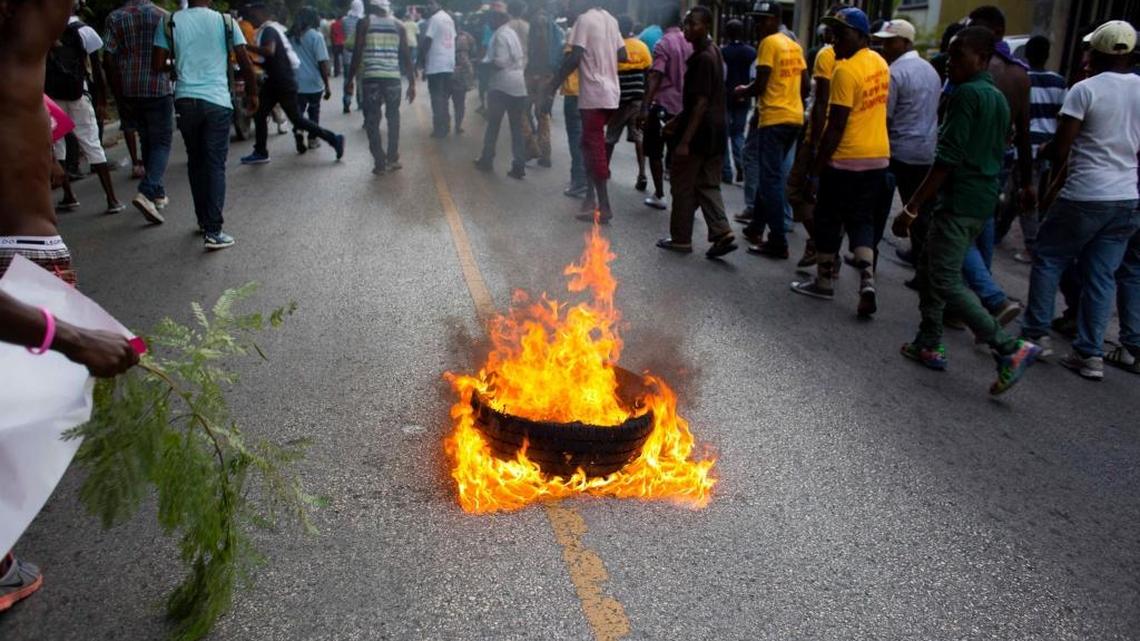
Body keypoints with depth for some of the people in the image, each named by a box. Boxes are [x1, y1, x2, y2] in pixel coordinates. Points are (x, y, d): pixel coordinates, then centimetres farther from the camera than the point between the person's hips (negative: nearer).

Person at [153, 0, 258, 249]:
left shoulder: (170, 22, 4)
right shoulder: (225, 22, 1)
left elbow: (158, 65, 2)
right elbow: (245, 62, -1)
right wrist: (253, 93, 12)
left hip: (185, 100, 2)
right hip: (217, 101, -2)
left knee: (195, 162, 17)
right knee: (216, 165, -1)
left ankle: (203, 220, 26)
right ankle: (213, 231, -7)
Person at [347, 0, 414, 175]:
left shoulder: (364, 23, 2)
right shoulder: (398, 25, 9)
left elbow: (357, 53, -2)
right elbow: (406, 56, 6)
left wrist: (350, 79, 5)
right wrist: (412, 83, 10)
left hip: (370, 77, -2)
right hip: (393, 77, 2)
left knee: (372, 121, 5)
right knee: (393, 119, 18)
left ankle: (380, 163, 2)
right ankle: (392, 159, 18)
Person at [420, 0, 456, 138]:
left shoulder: (434, 19, -11)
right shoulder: (449, 18, 14)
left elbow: (427, 40, -15)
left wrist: (422, 59, -5)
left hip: (435, 65, -8)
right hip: (449, 64, 8)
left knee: (437, 98, -3)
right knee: (445, 97, 14)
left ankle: (439, 129, -3)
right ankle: (445, 126, 18)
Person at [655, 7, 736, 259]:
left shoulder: (703, 58, -17)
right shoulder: (712, 52, 13)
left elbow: (701, 103, -22)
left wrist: (685, 140, -23)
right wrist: (677, 121, 26)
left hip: (700, 133, -9)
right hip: (715, 132, 9)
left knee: (683, 186, 3)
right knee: (707, 184, 12)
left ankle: (681, 239, 13)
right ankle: (722, 233, 3)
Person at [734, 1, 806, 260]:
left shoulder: (769, 43, -8)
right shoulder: (794, 46, 16)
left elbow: (760, 85, -15)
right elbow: (805, 86, 16)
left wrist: (742, 92, 3)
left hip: (774, 119, -9)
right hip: (794, 118, 9)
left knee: (771, 180, -7)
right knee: (769, 175, 19)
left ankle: (778, 243, -9)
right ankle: (756, 227, 29)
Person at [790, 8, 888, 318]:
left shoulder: (846, 70, -17)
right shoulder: (880, 63, 10)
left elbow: (836, 126, -18)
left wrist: (817, 165, -13)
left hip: (846, 159, -8)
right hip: (878, 157, 8)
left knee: (829, 221, 7)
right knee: (863, 221, 12)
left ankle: (824, 282, 17)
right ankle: (867, 281, -4)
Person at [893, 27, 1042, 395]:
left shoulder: (967, 93, -12)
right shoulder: (999, 98, 17)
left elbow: (948, 159, -19)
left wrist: (912, 208, -18)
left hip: (958, 201, -10)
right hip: (983, 202, 10)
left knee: (946, 281, -8)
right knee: (931, 271, 17)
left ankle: (1009, 348, -12)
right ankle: (929, 345, 23)